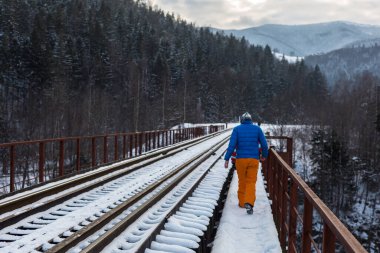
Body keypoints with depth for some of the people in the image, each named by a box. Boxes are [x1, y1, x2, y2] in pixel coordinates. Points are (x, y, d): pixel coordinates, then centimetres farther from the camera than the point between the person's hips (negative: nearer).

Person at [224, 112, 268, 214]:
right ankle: (249, 203, -18)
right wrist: (264, 155, 19)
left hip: (241, 159, 0)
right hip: (253, 159, 0)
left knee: (242, 181, 15)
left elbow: (232, 145, -8)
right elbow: (264, 144, 2)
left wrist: (226, 159, -7)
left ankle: (242, 202, 25)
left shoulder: (237, 129, 1)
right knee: (251, 182, 1)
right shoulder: (257, 128, 5)